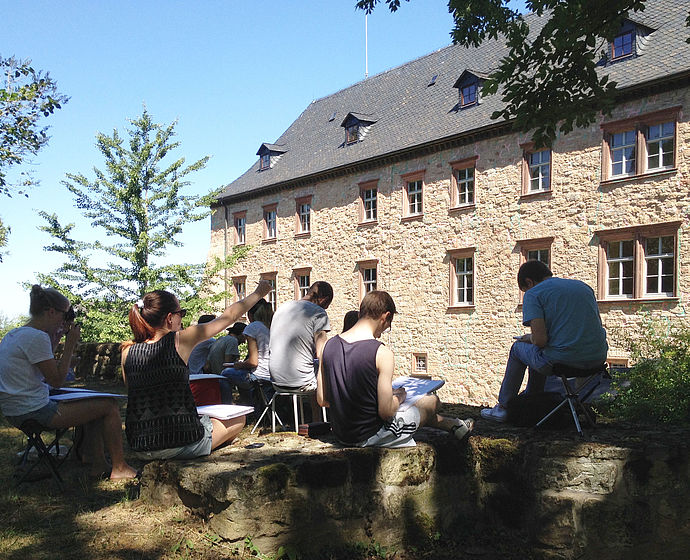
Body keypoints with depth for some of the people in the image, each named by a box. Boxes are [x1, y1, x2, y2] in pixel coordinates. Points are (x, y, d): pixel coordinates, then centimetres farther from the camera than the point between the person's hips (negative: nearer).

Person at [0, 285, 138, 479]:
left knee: (96, 404, 22)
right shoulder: (37, 337, -19)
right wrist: (70, 345, -11)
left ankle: (98, 464, 21)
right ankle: (119, 467, 6)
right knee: (110, 406, -6)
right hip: (35, 411, -11)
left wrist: (53, 342, 15)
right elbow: (57, 381, -16)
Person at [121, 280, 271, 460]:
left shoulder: (128, 351, 0)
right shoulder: (180, 340, -11)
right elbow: (228, 316, 0)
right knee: (238, 419, 18)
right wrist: (259, 292, 13)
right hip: (181, 444, -6)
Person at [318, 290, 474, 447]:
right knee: (432, 401, 18)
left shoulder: (330, 345, -4)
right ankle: (455, 425, 46)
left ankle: (452, 424, 50)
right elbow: (386, 412, -21)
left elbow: (322, 400, 2)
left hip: (340, 434, 6)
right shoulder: (381, 353, -21)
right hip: (371, 436, -6)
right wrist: (399, 396, 1)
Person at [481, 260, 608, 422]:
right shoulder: (584, 286, 17)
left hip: (562, 360, -7)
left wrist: (529, 338, 10)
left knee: (518, 348, 24)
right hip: (598, 358, 7)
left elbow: (540, 339, -14)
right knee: (541, 353, 34)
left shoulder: (533, 293, -3)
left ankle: (503, 407, 31)